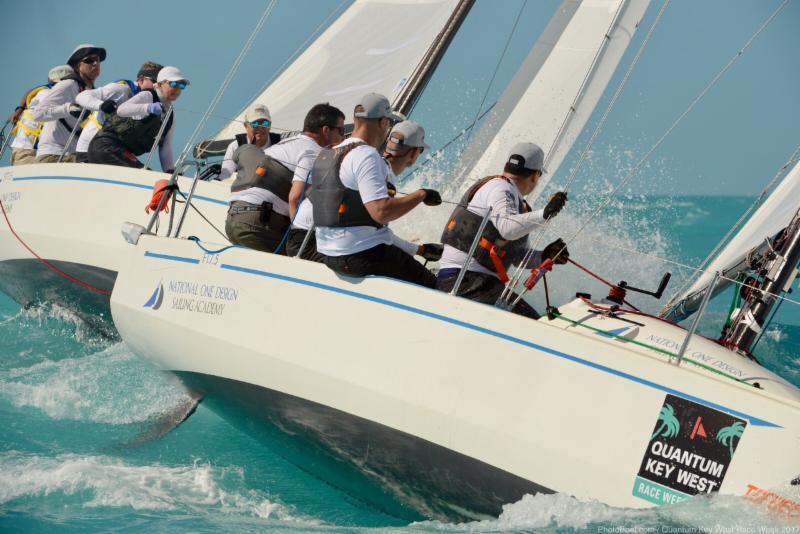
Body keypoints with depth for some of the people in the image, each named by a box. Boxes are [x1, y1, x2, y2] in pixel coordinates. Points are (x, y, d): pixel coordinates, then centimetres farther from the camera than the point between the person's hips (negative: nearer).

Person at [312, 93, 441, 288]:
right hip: (363, 255, -9)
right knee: (430, 285, -2)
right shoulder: (366, 155, -16)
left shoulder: (324, 156, 11)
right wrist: (421, 195, -13)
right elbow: (381, 211, -25)